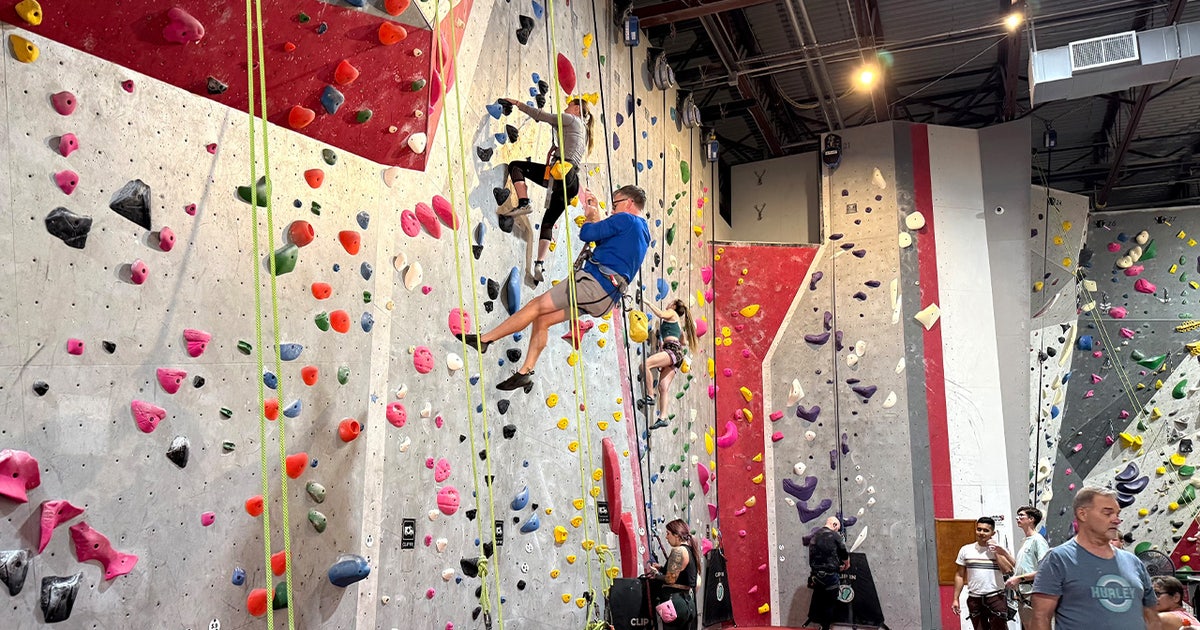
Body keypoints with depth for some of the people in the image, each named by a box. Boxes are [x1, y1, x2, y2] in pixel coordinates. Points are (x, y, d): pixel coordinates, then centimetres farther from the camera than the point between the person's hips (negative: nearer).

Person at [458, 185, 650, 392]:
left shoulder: (625, 219, -5)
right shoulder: (642, 230, 23)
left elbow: (586, 234, -8)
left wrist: (591, 218, 12)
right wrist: (597, 219, 27)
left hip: (594, 282, -10)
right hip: (607, 296, 10)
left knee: (536, 306, -5)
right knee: (542, 319, 10)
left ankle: (484, 339, 0)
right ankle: (524, 373, 9)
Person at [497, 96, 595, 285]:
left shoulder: (571, 119, 8)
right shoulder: (583, 131, 31)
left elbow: (540, 115, 4)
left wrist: (518, 104, 11)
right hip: (572, 182, 8)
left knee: (515, 166, 0)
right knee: (548, 222, 11)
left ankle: (523, 203, -19)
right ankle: (540, 264, 1)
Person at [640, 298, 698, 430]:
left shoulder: (672, 313, 8)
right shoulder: (677, 321, 33)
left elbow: (661, 314, -15)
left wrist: (647, 302, -8)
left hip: (673, 349, -10)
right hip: (674, 353, 10)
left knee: (645, 364, -28)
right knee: (663, 387, -2)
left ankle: (650, 396, -28)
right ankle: (662, 418, -10)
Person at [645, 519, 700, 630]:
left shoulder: (678, 551, -14)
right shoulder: (690, 549, 13)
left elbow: (670, 579, -18)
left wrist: (656, 574, -1)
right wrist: (661, 569, 14)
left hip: (675, 601, -9)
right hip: (689, 602, 9)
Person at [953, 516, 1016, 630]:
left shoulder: (999, 550, 0)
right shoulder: (966, 550, 5)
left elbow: (1007, 570, -16)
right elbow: (960, 576, 7)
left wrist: (995, 552, -11)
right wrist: (956, 599, 3)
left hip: (996, 598, -2)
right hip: (974, 599, 2)